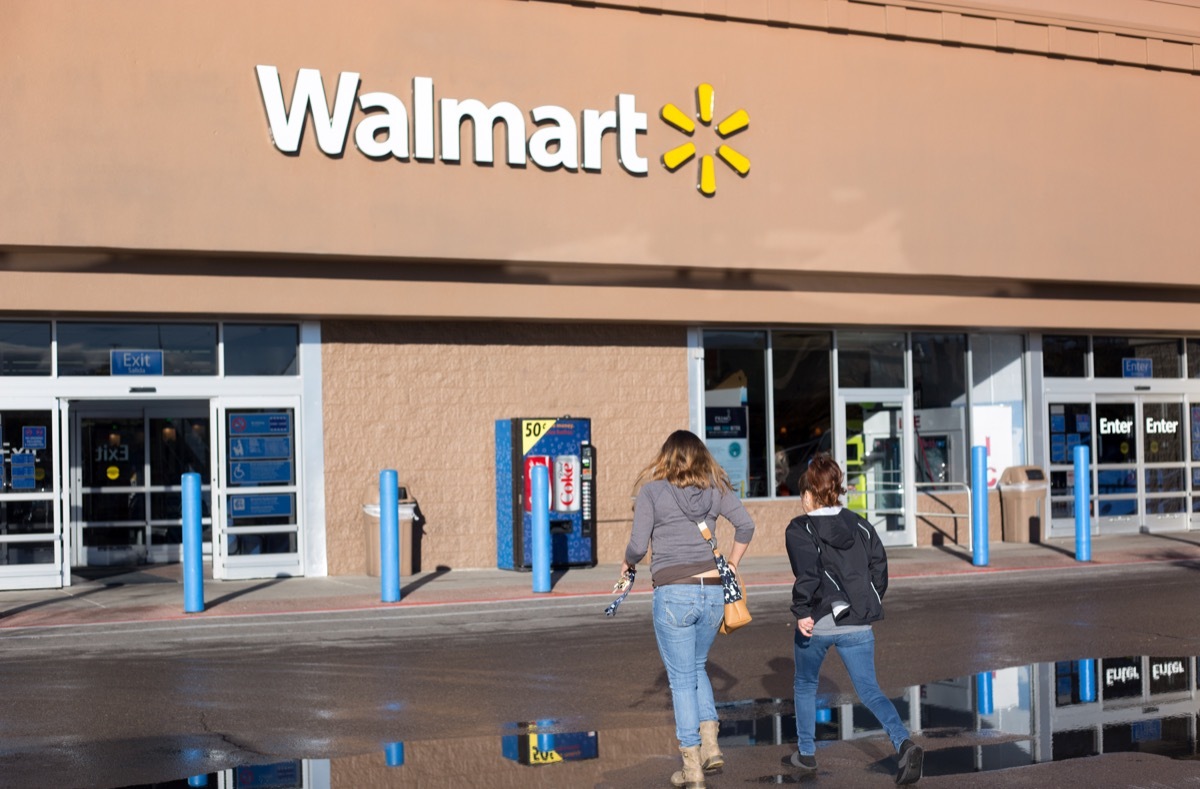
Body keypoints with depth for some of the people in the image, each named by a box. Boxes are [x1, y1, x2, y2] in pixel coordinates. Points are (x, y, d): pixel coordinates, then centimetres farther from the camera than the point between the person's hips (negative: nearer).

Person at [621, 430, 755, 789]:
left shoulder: (652, 491, -4)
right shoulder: (716, 489, 6)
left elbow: (638, 546, -7)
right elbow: (746, 525, 1)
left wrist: (628, 562, 14)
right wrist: (731, 564, 15)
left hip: (673, 594, -4)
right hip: (713, 591, 4)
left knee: (682, 679, 7)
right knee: (696, 668, 25)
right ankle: (710, 745, 14)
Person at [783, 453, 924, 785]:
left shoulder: (800, 529, -6)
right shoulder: (860, 525, 9)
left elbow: (807, 573, -19)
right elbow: (880, 566, 9)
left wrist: (802, 612, -17)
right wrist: (871, 606, 17)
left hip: (817, 623, -3)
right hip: (858, 624, 4)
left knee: (805, 685, 19)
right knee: (870, 690, 6)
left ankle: (805, 753, 29)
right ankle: (904, 744, -17)